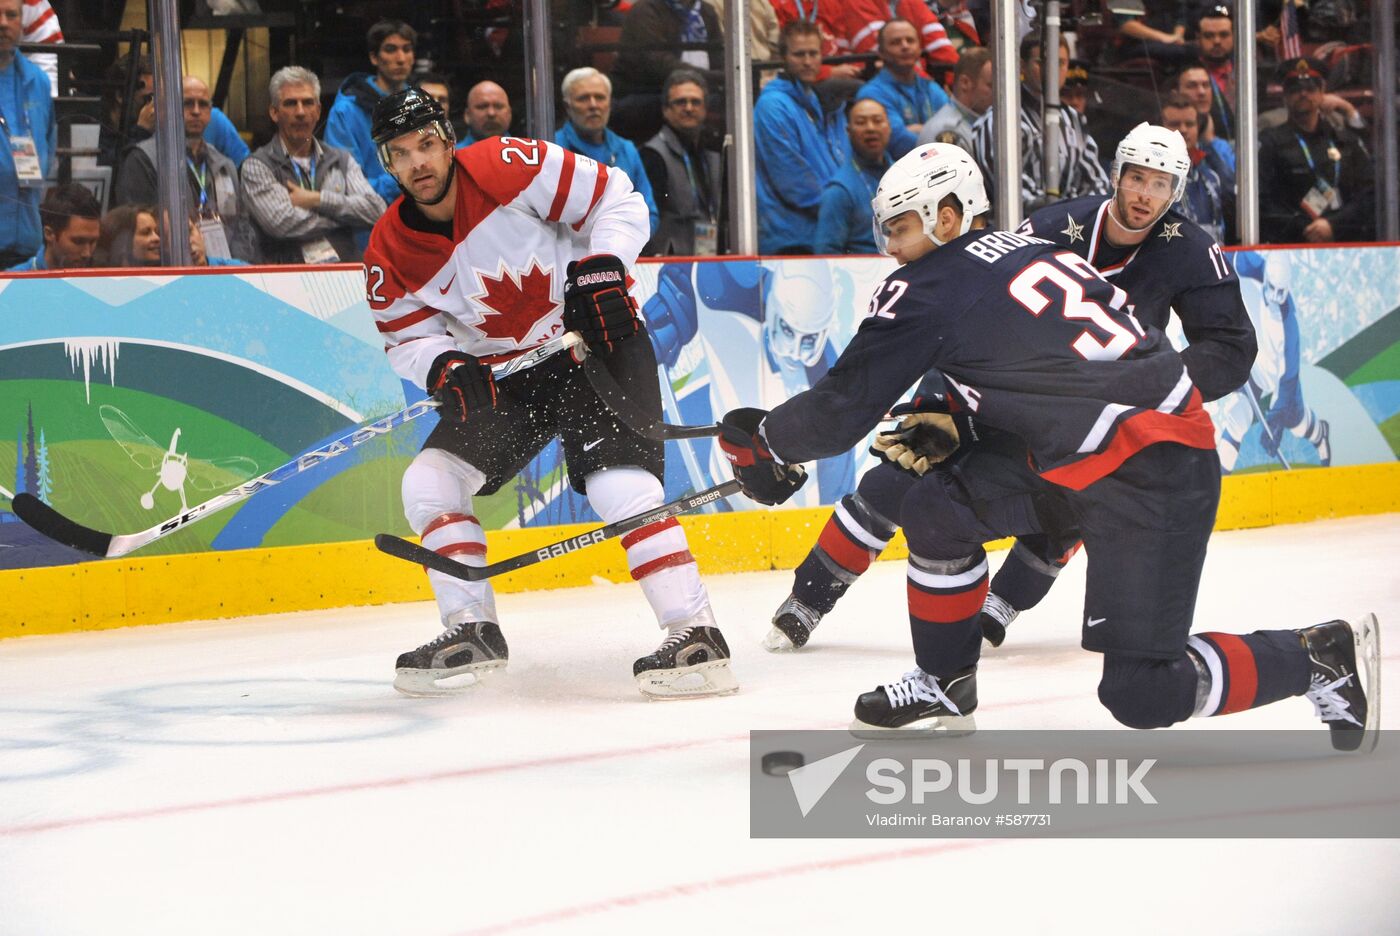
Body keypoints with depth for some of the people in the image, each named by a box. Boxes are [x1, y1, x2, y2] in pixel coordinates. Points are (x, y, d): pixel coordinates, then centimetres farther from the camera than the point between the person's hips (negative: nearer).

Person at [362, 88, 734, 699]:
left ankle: (696, 635, -20)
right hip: (504, 372, 6)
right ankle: (472, 632, 7)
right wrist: (443, 368, -19)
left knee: (617, 484, -22)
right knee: (429, 482, -5)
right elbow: (407, 339, 1)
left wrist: (600, 270, -24)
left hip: (596, 338, -5)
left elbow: (617, 199, -12)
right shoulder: (390, 253, -7)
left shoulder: (509, 167, -20)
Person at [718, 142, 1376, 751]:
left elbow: (843, 406, -8)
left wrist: (762, 442, 7)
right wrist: (951, 424, 12)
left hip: (1154, 474, -10)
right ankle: (945, 688, 22)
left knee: (1142, 695, -8)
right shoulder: (1025, 250, 14)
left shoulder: (931, 290, -11)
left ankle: (1323, 658, 6)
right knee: (937, 510, 5)